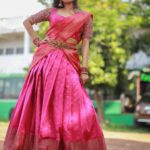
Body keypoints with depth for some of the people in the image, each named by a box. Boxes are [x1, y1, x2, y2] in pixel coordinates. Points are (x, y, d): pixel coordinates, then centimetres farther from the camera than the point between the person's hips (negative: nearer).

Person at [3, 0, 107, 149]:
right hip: (46, 59, 1)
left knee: (72, 105, -9)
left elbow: (86, 44, 3)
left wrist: (84, 69, -7)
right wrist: (36, 40, 8)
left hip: (68, 62, -1)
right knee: (42, 101, 0)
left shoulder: (85, 17, 11)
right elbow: (27, 21, 21)